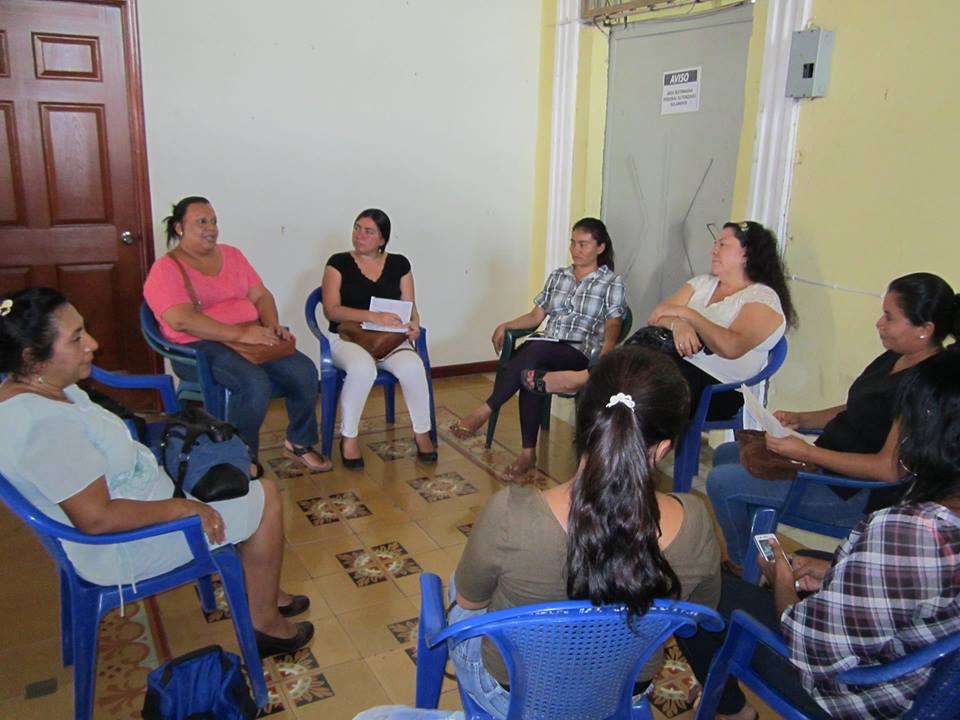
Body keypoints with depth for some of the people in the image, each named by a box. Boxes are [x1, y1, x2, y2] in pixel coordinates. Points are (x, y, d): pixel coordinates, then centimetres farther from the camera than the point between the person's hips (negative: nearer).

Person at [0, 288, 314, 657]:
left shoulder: (35, 387, -2)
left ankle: (262, 588, 29)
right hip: (122, 546, -10)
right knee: (266, 498, -4)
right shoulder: (45, 426, -33)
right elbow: (98, 518, -33)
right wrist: (183, 507, -23)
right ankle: (265, 622, 12)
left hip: (136, 489, 10)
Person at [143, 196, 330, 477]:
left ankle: (298, 443, 4)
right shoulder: (166, 270, -6)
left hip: (252, 336, 6)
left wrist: (272, 326, -8)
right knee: (255, 382, -33)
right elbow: (182, 320, -20)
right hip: (201, 346, -6)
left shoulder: (232, 255, 15)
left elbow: (261, 295, 14)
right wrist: (240, 334, -26)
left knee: (305, 371, -16)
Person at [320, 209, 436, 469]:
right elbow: (331, 310, -8)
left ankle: (422, 433, -9)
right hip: (347, 336, -2)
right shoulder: (339, 263, 3)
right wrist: (373, 316, -22)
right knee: (362, 368, -37)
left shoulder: (399, 264, 11)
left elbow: (410, 306, 10)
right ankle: (348, 437, -17)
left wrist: (413, 325, -15)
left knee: (412, 366, -31)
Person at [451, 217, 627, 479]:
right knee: (531, 369, -34)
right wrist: (506, 325, 3)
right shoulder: (557, 276, 20)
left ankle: (484, 412, -33)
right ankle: (528, 452, -30)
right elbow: (536, 316, 20)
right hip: (545, 350, 4)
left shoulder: (612, 282, 6)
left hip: (581, 355, -4)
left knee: (535, 350, -36)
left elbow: (612, 329, -3)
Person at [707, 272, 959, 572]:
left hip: (859, 493, -10)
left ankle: (742, 566, 10)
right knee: (726, 454, 15)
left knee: (722, 481, -16)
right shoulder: (895, 358, 5)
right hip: (829, 462, 11)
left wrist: (806, 452, -27)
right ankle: (753, 555, 23)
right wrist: (799, 419, 2)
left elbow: (889, 468, -28)